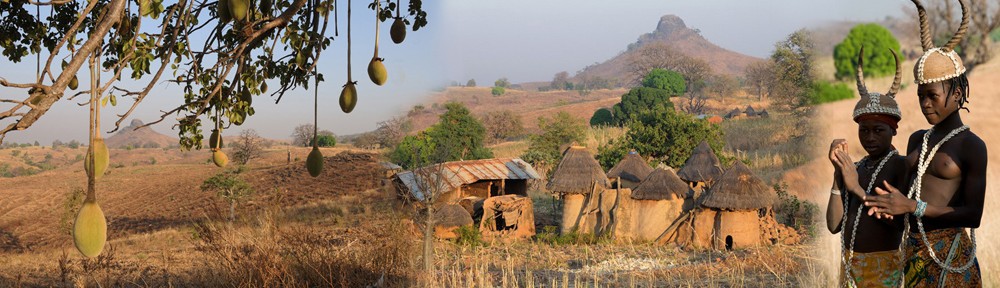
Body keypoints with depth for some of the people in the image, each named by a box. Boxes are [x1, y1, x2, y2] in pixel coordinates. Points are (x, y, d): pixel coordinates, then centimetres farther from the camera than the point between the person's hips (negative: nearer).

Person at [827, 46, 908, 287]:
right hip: (850, 265, 6)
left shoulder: (902, 166, -9)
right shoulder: (857, 168, 8)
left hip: (882, 267, -6)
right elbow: (834, 225, -1)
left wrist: (857, 189, -22)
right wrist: (838, 173, -8)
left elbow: (902, 222, -20)